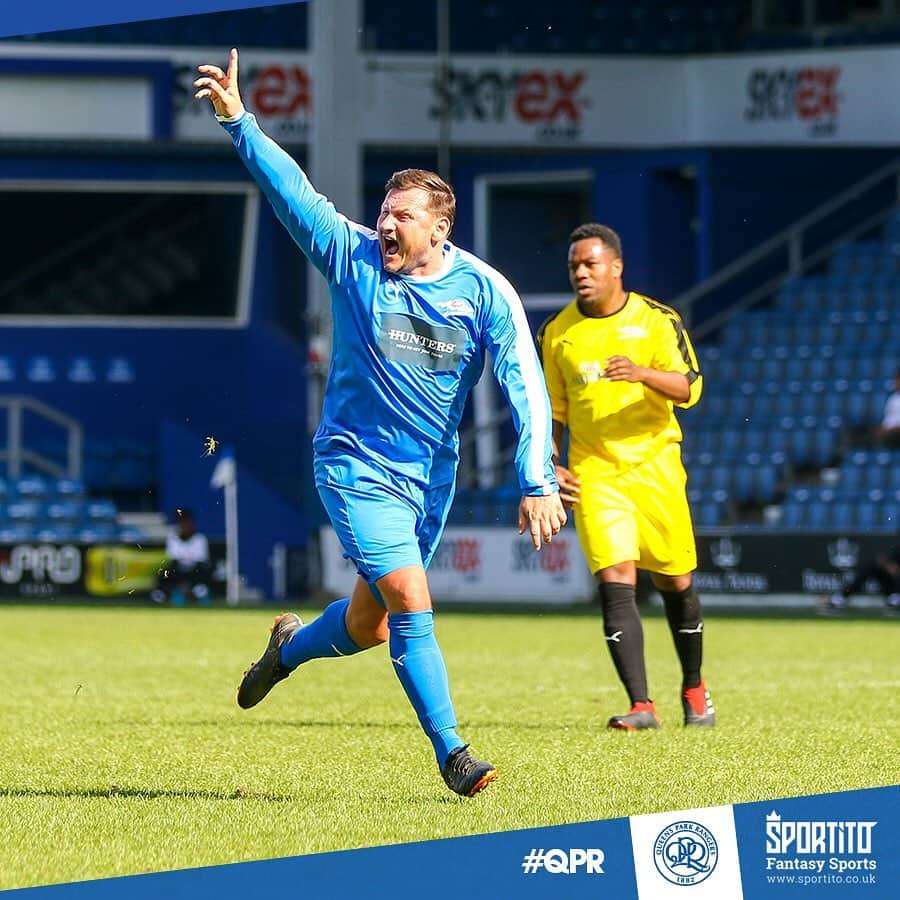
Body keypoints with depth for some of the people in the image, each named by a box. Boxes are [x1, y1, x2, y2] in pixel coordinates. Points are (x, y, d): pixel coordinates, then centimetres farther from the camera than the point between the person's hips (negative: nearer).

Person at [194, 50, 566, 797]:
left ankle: (291, 647, 44)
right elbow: (291, 190, -15)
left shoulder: (485, 292, -7)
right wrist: (238, 120, -26)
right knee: (411, 602, -17)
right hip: (356, 464, -3)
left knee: (371, 623, 11)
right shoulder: (353, 258, -9)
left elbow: (526, 388, -9)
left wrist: (537, 483, -16)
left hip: (433, 474, 3)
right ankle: (451, 752, -9)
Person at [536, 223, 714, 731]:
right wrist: (551, 466, 4)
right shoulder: (557, 332, 8)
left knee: (676, 583, 7)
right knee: (616, 581, -16)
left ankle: (694, 688, 31)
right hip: (593, 474, 1)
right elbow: (552, 410, 17)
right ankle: (641, 705, -20)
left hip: (655, 465, -1)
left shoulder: (656, 321, 0)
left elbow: (689, 388, -11)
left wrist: (643, 373, -30)